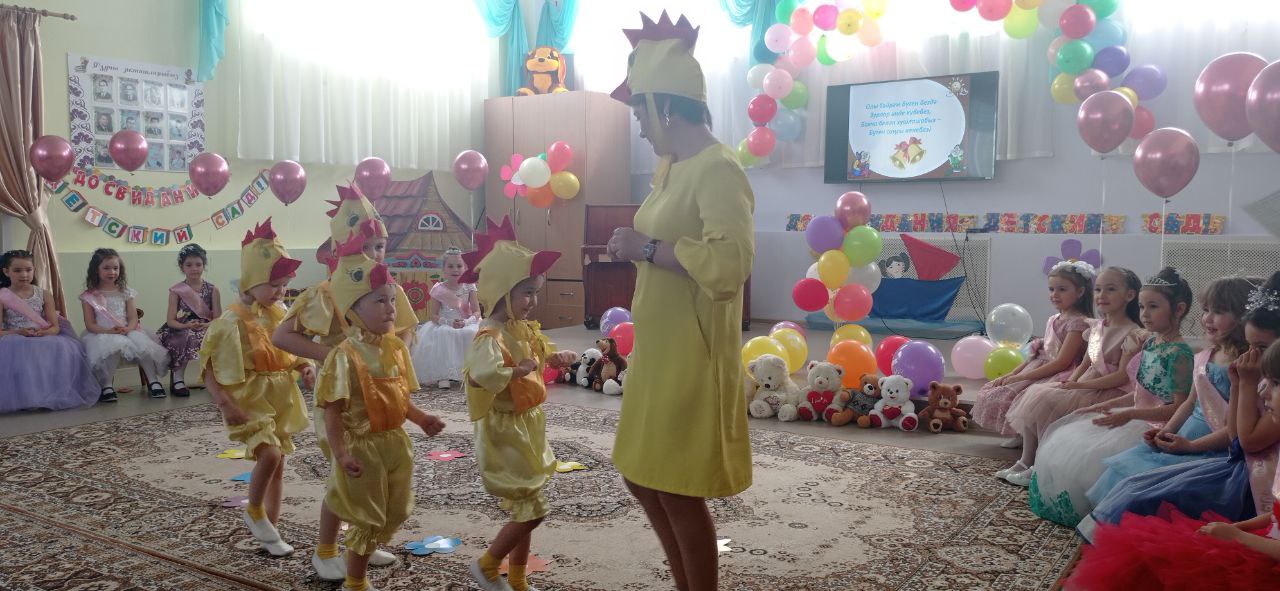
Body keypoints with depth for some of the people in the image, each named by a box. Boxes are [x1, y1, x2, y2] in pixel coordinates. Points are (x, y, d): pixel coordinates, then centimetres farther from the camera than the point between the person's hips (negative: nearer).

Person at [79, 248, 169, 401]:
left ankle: (153, 381, -15)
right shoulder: (89, 296, 5)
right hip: (102, 335, -3)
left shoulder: (125, 293, 13)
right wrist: (109, 331, -21)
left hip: (128, 332, 3)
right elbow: (90, 325, -2)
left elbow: (133, 317, 5)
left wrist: (128, 328, -18)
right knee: (114, 346, -37)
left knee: (144, 344, -27)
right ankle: (106, 386, -26)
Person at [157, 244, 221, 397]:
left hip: (207, 330, 1)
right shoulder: (176, 291, 7)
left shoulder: (212, 290, 8)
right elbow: (170, 320, -1)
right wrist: (186, 326, -22)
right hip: (182, 331, -1)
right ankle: (178, 379, -23)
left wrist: (205, 325, -21)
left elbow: (218, 318, 1)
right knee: (188, 337, -36)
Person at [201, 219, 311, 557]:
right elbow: (209, 368, -14)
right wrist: (225, 404, -24)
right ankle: (254, 513, 2)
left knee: (278, 465, 11)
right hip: (249, 401, -7)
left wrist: (307, 368, -5)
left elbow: (293, 353, 16)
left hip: (281, 400, 7)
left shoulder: (280, 314, 4)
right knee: (269, 454, -25)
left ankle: (269, 531, 24)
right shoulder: (232, 321, -15)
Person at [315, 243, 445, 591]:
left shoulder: (396, 348, 3)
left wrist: (421, 420, -2)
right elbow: (332, 410, -20)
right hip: (363, 445, -7)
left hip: (394, 442, 7)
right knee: (368, 518, 6)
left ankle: (360, 555, 40)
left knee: (396, 513, 18)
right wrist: (341, 454, -26)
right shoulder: (345, 355, -19)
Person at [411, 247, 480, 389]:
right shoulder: (438, 289, 1)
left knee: (472, 333, -33)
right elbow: (434, 315, -2)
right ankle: (443, 375, -32)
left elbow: (477, 312, -2)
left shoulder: (468, 287, 3)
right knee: (442, 335, -34)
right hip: (444, 325, 0)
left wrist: (466, 322, -22)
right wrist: (450, 322, -19)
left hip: (466, 325, 0)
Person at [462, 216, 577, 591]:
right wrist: (520, 370, -33)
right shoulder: (492, 335, -23)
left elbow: (541, 355, 29)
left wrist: (557, 358, 8)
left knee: (524, 511, 16)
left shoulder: (525, 330, 7)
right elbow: (479, 373, -44)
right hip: (505, 432, -9)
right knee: (532, 511, -5)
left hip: (528, 429, 10)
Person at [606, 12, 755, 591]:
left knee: (679, 490, 1)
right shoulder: (671, 167, 11)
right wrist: (633, 247, 6)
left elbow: (729, 262, -29)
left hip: (690, 354, -10)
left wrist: (646, 247, -21)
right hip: (657, 349, 10)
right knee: (643, 476, 18)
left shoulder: (718, 168, -17)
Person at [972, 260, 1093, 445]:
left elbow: (1062, 363, -20)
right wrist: (1011, 374, 4)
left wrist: (1020, 377, -19)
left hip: (1060, 377, -9)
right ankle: (1021, 434, 3)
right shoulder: (1052, 320, 15)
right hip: (1041, 372, 9)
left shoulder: (1078, 323, -14)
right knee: (990, 393, -3)